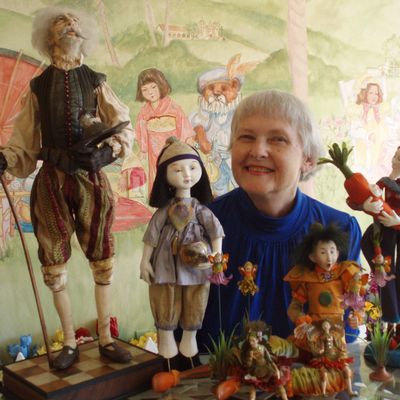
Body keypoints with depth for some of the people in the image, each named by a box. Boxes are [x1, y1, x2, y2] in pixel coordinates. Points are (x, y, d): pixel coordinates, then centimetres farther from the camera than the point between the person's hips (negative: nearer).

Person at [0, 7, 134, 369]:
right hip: (53, 180, 1)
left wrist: (104, 153, -17)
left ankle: (105, 339, 19)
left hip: (92, 179, 0)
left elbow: (125, 129, 1)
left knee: (102, 261, 4)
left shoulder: (96, 82, 6)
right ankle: (70, 343, 19)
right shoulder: (39, 86, 7)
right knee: (55, 264, 4)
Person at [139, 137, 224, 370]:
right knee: (166, 306, 7)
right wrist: (145, 260, -1)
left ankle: (189, 343, 28)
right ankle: (167, 342, 22)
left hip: (195, 265, 1)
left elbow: (215, 229, -3)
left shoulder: (200, 209, 1)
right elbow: (153, 233, 1)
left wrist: (217, 254, -13)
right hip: (167, 265, -1)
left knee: (194, 309, 11)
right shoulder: (165, 209, -1)